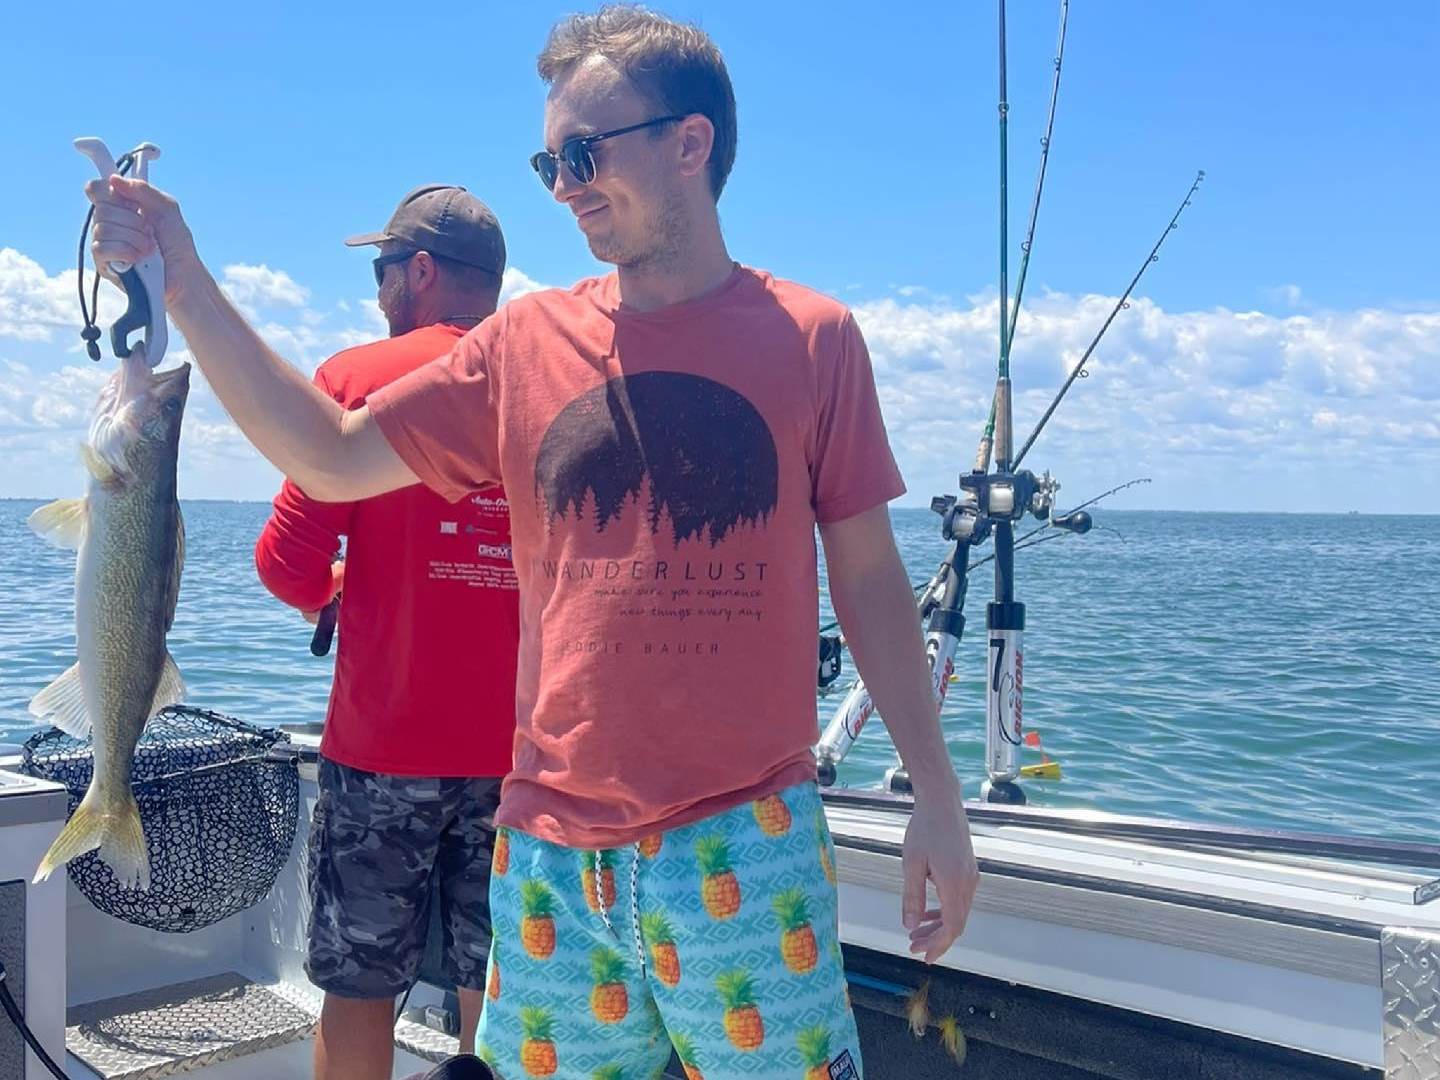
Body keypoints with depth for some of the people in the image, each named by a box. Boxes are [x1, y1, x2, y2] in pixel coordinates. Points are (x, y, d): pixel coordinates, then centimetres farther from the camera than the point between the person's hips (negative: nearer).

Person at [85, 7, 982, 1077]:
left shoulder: (810, 337, -1)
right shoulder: (527, 342, 5)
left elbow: (868, 578, 1)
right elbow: (334, 457, 5)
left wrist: (938, 794, 0)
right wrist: (185, 284, -1)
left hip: (749, 845, -2)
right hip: (553, 853, 3)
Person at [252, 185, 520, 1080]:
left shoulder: (361, 376, -5)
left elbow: (288, 561, -11)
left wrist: (328, 594, 11)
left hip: (385, 740, -2)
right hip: (523, 747, 3)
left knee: (362, 985, 12)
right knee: (500, 988, 13)